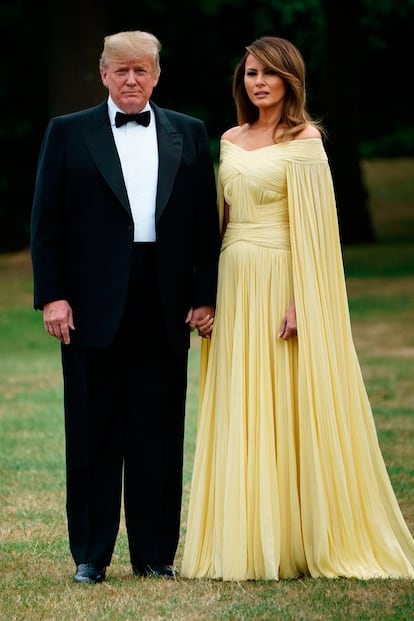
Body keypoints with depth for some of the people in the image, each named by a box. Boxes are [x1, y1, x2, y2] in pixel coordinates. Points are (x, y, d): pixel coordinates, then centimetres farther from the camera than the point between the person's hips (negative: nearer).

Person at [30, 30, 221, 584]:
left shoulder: (189, 135, 11)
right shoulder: (68, 134, 5)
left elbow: (206, 221, 9)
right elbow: (46, 222, 2)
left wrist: (205, 295, 2)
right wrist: (52, 295, -6)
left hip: (165, 309, 2)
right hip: (93, 308, -1)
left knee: (159, 433, 4)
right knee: (93, 434, 4)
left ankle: (155, 554, 12)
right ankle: (90, 555, 11)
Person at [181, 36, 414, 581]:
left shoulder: (304, 139, -6)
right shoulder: (231, 141, 14)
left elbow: (313, 228, -12)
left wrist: (300, 301, -19)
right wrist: (209, 292, 12)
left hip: (281, 284, -7)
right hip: (235, 285, 7)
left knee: (288, 414, -4)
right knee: (239, 418, 6)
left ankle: (303, 544, 4)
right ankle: (247, 542, 12)